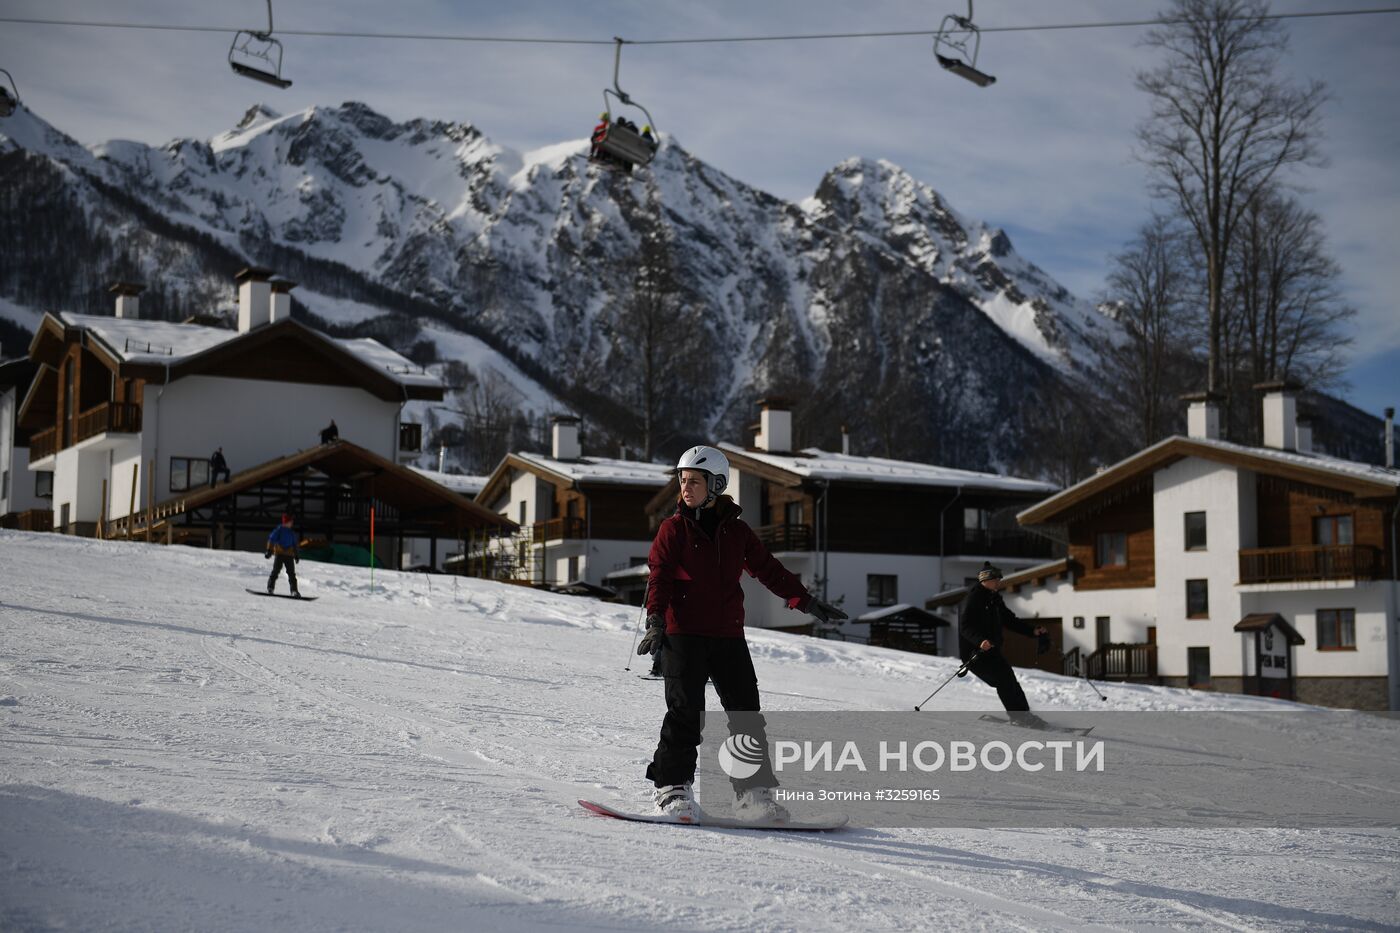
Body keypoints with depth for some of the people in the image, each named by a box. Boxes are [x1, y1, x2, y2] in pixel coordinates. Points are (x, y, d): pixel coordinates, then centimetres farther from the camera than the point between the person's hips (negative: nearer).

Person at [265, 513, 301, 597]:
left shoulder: (292, 533, 17)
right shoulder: (279, 530, 0)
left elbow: (294, 545, 26)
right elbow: (271, 539, -4)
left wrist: (296, 554, 23)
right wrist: (269, 550, -12)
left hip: (289, 556, 5)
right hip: (279, 554, -5)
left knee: (292, 573, 0)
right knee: (276, 571, -9)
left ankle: (294, 591, -1)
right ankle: (270, 588, -6)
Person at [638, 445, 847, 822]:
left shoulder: (736, 531, 12)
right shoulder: (673, 529, 3)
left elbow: (768, 568, 17)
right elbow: (659, 576, -3)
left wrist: (805, 600, 13)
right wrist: (655, 620, -17)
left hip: (728, 635, 4)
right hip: (682, 633, -3)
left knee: (746, 712, 3)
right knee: (686, 710, -10)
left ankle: (754, 792, 9)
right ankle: (672, 787, 1)